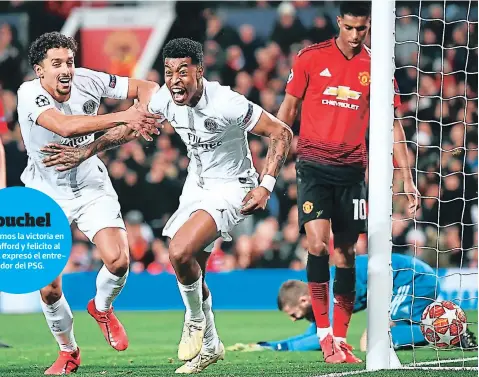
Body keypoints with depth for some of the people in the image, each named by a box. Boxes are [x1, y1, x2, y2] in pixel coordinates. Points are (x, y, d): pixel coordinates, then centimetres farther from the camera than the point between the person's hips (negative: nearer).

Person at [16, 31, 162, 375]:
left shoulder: (87, 81, -14)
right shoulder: (30, 93, -23)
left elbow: (147, 87, -5)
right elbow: (65, 126, -42)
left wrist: (141, 116, -27)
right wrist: (122, 117, -45)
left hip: (92, 186, 2)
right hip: (47, 194, -2)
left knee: (118, 260, -19)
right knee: (49, 289, -4)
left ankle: (102, 307, 16)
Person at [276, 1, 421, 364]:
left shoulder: (375, 68, 3)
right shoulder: (311, 58, -1)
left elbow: (393, 126, 6)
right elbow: (288, 107, 9)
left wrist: (408, 180, 1)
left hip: (351, 170, 2)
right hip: (313, 165, -2)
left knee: (345, 252, 5)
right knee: (318, 242, -17)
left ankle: (340, 340, 12)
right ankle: (323, 333, -9)